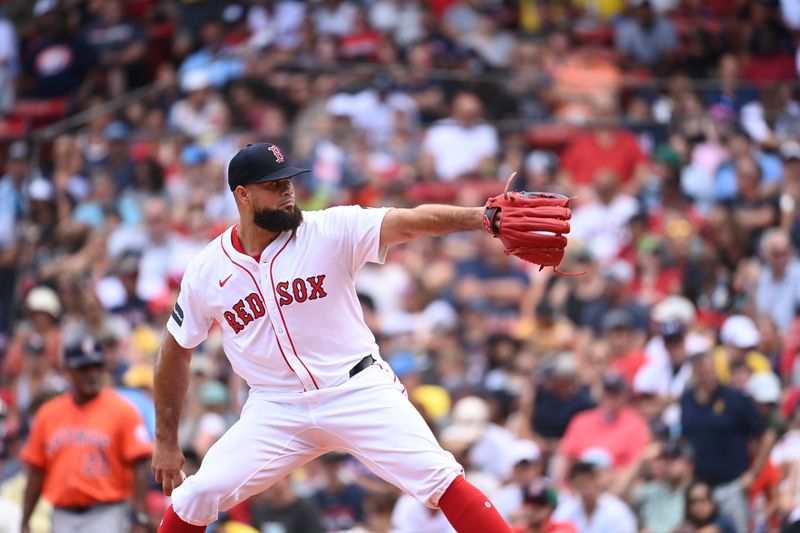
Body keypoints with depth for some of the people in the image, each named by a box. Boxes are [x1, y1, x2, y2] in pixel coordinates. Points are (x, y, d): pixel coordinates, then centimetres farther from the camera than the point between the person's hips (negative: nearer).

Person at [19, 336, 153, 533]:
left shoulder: (122, 410, -3)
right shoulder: (48, 414, 9)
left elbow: (139, 467, -8)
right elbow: (36, 471, 13)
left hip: (106, 516, -4)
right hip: (63, 517, 4)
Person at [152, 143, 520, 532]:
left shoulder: (331, 230, -10)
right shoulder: (205, 272, -2)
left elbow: (411, 222, -23)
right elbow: (176, 350, 10)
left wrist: (481, 216, -41)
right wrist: (166, 441, 12)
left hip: (359, 393, -2)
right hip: (276, 408, 2)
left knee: (439, 478, -15)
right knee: (195, 497, -7)